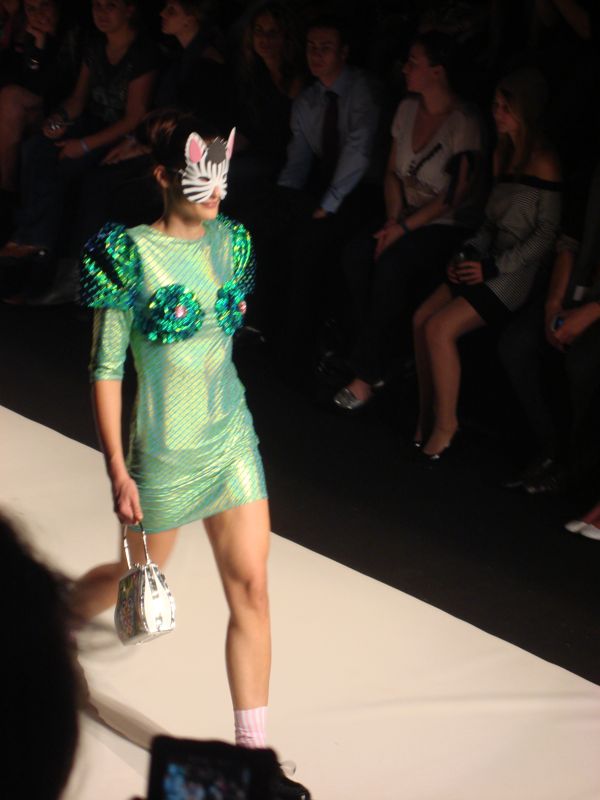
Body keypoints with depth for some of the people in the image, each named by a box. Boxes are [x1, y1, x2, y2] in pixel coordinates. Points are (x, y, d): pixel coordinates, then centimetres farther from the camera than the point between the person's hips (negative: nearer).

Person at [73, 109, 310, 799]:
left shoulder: (230, 241, 1)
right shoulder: (132, 255, -16)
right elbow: (106, 370, -14)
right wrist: (118, 472, -16)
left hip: (231, 437, 5)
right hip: (163, 449, -4)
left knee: (251, 588, 0)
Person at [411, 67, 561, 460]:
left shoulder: (544, 163, -14)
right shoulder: (503, 153, 13)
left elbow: (547, 233, -15)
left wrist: (492, 266, -16)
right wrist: (470, 255, 3)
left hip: (519, 273, -8)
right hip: (491, 263, 8)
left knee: (439, 329, -19)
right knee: (421, 319, -6)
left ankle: (445, 422, -3)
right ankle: (427, 414, 3)